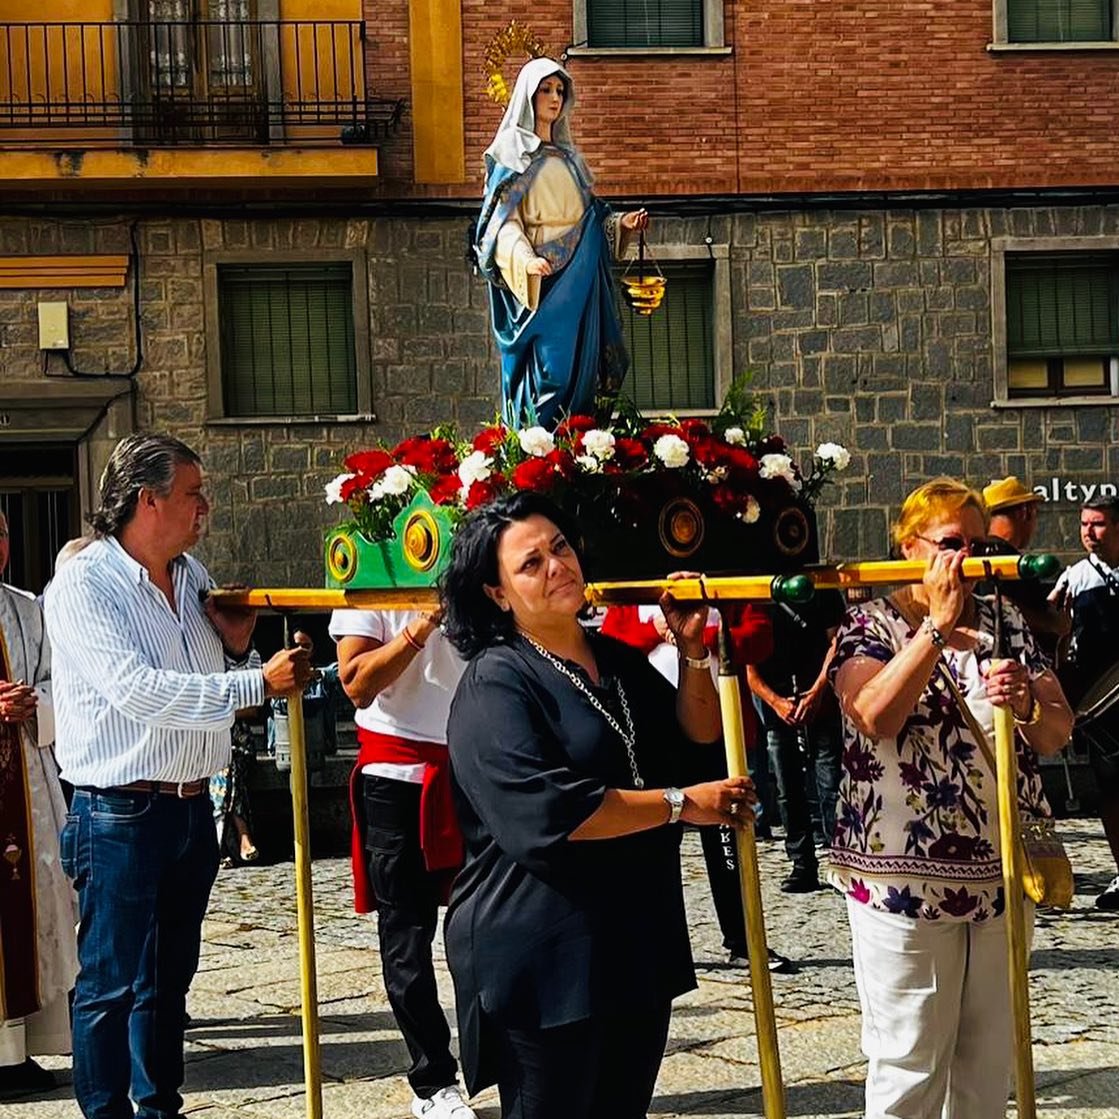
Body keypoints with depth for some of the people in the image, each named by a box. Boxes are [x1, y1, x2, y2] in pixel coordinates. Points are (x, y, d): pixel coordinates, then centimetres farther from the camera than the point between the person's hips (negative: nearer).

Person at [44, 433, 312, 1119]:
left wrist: (238, 647, -1)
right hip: (121, 814, -7)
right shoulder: (84, 586, -12)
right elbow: (136, 689, -24)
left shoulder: (194, 577, 11)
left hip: (192, 807, 7)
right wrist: (259, 683, -24)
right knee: (113, 984, -2)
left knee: (171, 978, 16)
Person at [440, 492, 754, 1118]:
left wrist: (693, 652, 0)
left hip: (640, 946, 8)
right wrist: (681, 804, -18)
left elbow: (698, 737, 16)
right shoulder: (496, 684, -12)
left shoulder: (621, 663, 14)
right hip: (543, 960, -8)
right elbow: (546, 812, -24)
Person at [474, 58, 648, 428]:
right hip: (541, 284, -7)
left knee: (580, 370, 3)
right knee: (548, 372, -12)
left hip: (579, 281, 7)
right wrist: (525, 260, -28)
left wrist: (620, 224, 5)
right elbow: (504, 219, -11)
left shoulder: (567, 156, 19)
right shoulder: (512, 153, -2)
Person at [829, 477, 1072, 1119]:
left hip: (1001, 872, 5)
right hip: (905, 877, -5)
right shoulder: (870, 625, -2)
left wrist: (1027, 704, -17)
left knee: (990, 1058, 12)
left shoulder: (1005, 624, 11)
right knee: (910, 1064, -2)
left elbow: (1059, 731, 5)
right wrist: (938, 625, -20)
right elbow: (875, 716, -21)